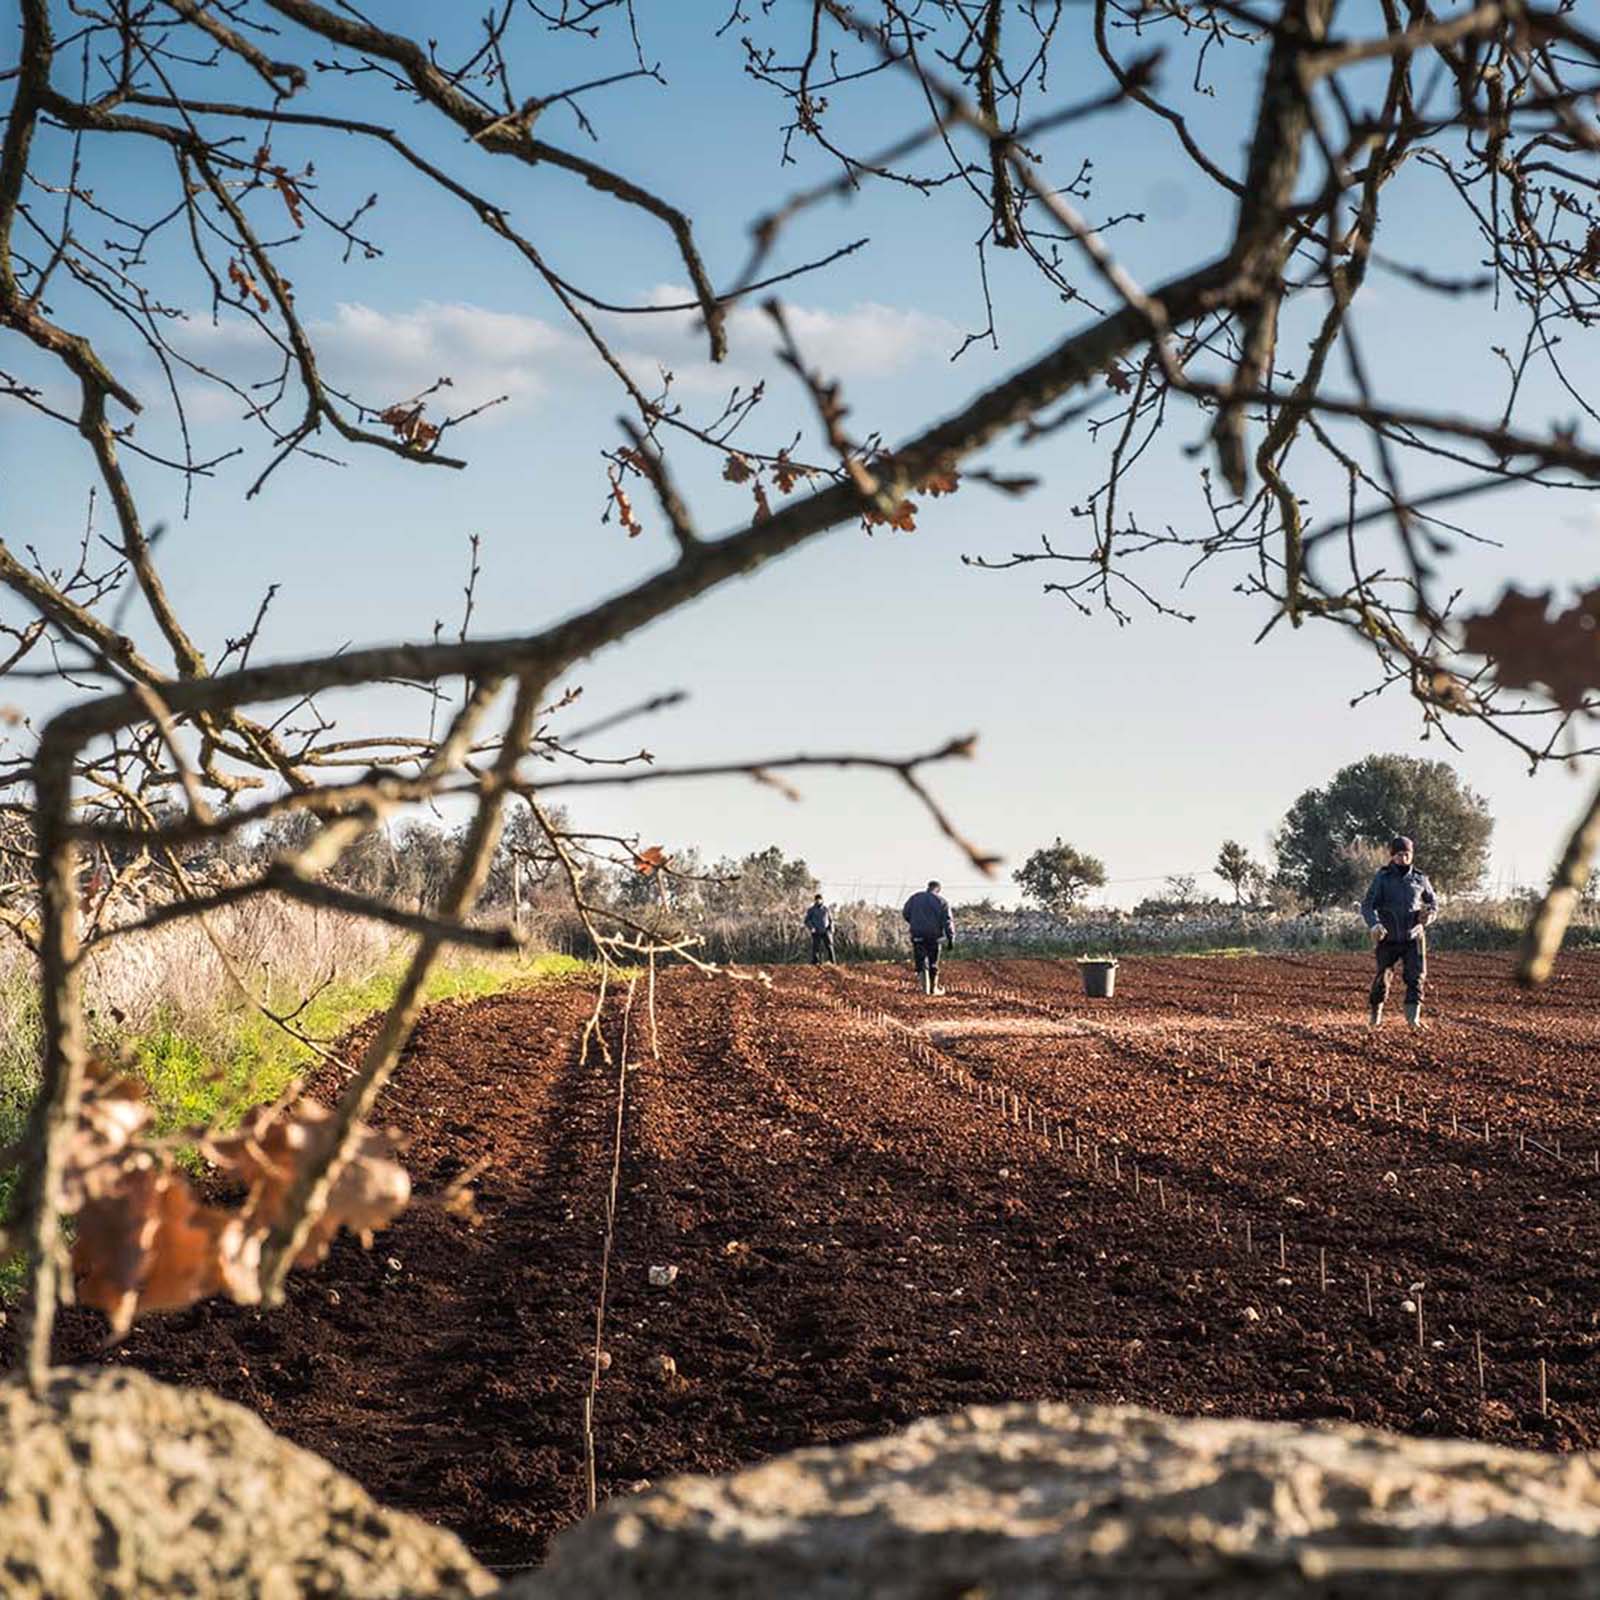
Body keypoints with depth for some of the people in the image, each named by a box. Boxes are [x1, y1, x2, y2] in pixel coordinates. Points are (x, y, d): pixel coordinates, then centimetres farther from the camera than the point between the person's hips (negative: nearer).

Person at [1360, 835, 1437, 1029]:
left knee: (1416, 976, -12)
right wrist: (1374, 924, -27)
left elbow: (1432, 902, 20)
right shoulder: (1382, 878, -3)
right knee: (1383, 977, 5)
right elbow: (1367, 905, -8)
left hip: (1413, 937, 1)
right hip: (1388, 938, -1)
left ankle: (1413, 1017, -11)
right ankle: (1374, 1012, 27)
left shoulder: (1419, 879, 5)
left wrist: (1429, 913, -3)